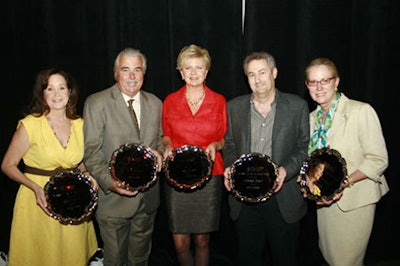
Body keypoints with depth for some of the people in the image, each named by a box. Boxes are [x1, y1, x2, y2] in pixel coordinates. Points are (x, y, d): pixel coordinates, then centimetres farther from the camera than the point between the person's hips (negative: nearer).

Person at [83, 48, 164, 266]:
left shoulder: (155, 103, 6)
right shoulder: (96, 103, -9)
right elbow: (92, 151, -12)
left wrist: (159, 152, -6)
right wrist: (109, 182, -25)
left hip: (148, 198, 4)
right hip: (113, 197, -4)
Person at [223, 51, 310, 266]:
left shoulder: (297, 106, 0)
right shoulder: (234, 107, 7)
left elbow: (304, 147, 1)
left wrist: (286, 170, -16)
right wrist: (229, 167, -5)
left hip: (283, 198, -2)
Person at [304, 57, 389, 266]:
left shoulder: (361, 111, -14)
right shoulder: (312, 118, 7)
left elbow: (378, 160, -14)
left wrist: (345, 183, -25)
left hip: (354, 199, -6)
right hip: (325, 199, 6)